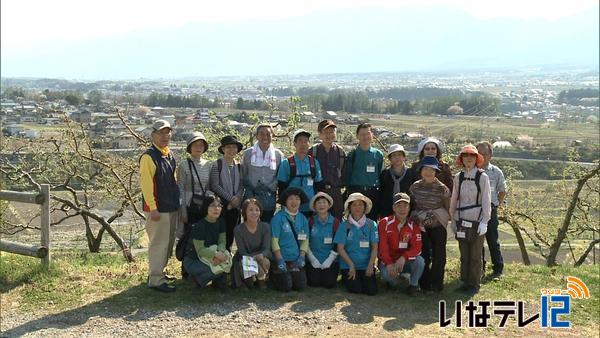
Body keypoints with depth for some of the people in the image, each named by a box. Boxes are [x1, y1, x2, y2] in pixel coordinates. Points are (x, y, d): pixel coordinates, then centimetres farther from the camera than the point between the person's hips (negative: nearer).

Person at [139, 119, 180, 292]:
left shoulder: (170, 155, 13)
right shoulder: (148, 156, -13)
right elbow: (146, 184, -18)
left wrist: (176, 201, 18)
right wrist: (153, 208, -21)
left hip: (171, 207, 9)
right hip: (157, 209, -9)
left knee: (168, 242, 16)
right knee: (158, 243, -5)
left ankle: (158, 272, 29)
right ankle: (155, 280, 1)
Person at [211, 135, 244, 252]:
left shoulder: (239, 166, 11)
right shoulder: (217, 165, -5)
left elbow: (242, 185, 9)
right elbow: (215, 186, -10)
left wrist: (237, 197, -9)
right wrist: (230, 198, -12)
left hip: (235, 206, 5)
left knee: (231, 234, 8)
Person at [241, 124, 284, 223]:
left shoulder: (278, 155, 5)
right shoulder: (248, 153, 4)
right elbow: (243, 175, 5)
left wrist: (269, 187, -10)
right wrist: (252, 189, -9)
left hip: (269, 200, 1)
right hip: (251, 198, -1)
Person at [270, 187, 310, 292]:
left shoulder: (302, 219, 7)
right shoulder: (278, 217, -9)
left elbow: (305, 240, 8)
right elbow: (274, 240, -11)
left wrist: (302, 256, -6)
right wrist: (280, 260, -16)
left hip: (296, 260, 5)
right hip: (282, 258, -5)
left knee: (301, 286, -5)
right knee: (286, 287, -10)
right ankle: (274, 274, 20)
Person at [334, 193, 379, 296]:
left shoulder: (371, 224, 2)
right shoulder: (344, 225, 0)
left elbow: (374, 247, 0)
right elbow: (340, 248, -2)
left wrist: (370, 266, -11)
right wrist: (351, 265, -10)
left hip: (367, 265, 1)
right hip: (349, 265, -1)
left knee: (372, 290, -15)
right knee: (356, 289, -19)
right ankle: (346, 278, 14)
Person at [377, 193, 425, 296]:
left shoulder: (413, 225, -3)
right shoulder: (384, 223, -8)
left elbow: (417, 247, -14)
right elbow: (382, 246, -15)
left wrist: (403, 258, -31)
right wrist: (389, 264, -29)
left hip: (405, 261, 2)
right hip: (388, 261, -2)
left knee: (419, 261, -29)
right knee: (386, 274, -34)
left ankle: (413, 284, 1)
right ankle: (394, 280, 6)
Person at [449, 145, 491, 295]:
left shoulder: (482, 177, -5)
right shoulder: (458, 177, 6)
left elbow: (486, 201, -5)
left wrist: (484, 222, -9)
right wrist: (453, 220, 10)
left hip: (476, 221, -4)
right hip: (462, 221, 4)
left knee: (475, 255, 2)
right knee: (464, 254, 10)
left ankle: (474, 284, 12)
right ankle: (465, 282, 20)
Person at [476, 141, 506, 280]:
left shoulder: (496, 172, 1)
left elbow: (502, 191, 13)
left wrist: (498, 204, 5)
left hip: (490, 211, -1)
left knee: (493, 241, 2)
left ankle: (498, 269, 11)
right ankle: (480, 268, 22)